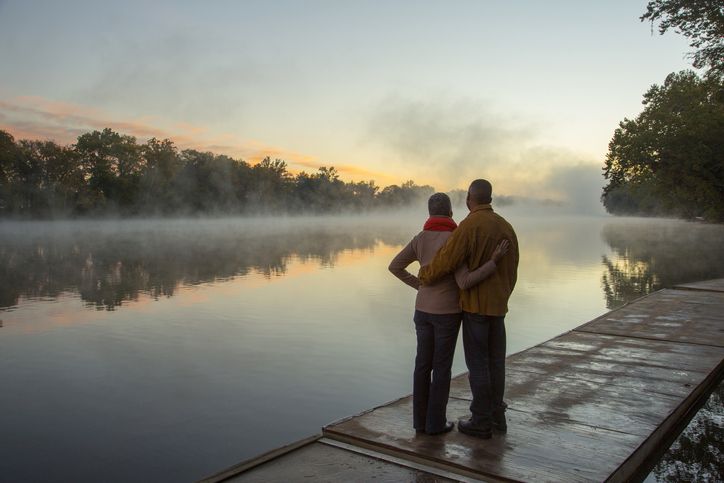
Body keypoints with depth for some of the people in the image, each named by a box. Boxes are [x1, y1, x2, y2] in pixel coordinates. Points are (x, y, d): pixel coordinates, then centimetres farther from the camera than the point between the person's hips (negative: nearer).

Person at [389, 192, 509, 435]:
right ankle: (436, 422, 13)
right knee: (442, 367, 5)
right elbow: (465, 283, -24)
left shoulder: (420, 239, 0)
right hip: (447, 313, -5)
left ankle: (421, 419, 18)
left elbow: (394, 266, 5)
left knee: (423, 364, 12)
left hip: (423, 310, 5)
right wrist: (493, 261, -23)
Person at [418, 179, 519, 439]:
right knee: (495, 360, 14)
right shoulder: (506, 226, 7)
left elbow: (445, 260, -21)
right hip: (498, 305, 7)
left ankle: (482, 422, 9)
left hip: (475, 305, -7)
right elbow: (511, 269, 12)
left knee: (477, 363, 1)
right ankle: (497, 416, 23)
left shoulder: (469, 226, -17)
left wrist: (425, 278, -3)